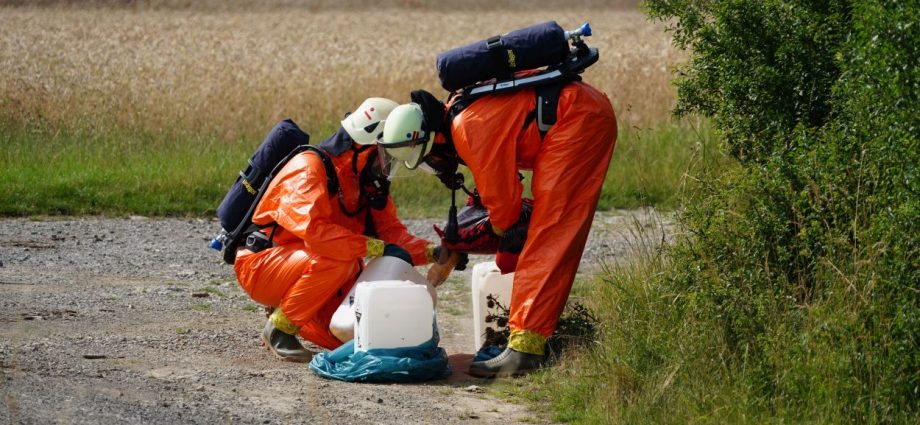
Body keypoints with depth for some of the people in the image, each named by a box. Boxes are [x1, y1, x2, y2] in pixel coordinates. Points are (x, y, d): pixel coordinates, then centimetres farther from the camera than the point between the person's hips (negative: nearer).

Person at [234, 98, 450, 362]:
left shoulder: (368, 181, 5)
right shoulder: (309, 169, -23)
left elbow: (390, 229, 2)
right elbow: (314, 229, -37)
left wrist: (430, 252, -16)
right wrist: (377, 248, -36)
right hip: (261, 265, -8)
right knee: (337, 261, -35)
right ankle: (279, 328, -17)